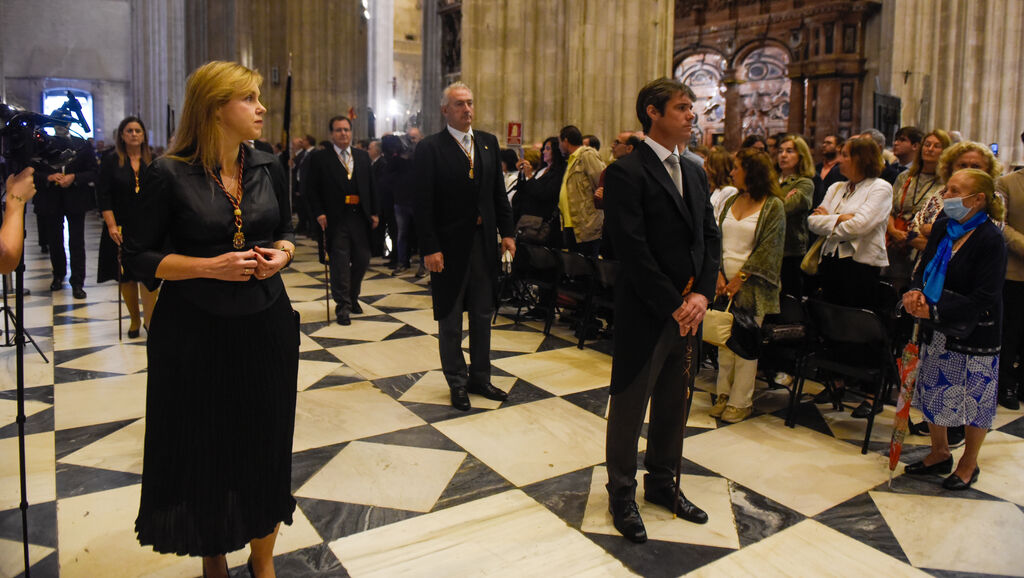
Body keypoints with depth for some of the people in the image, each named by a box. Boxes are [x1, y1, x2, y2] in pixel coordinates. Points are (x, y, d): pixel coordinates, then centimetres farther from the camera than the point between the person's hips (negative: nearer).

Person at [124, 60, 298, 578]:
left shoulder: (269, 169, 4)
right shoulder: (169, 175, -9)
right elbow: (139, 255, -6)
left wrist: (281, 253, -6)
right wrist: (211, 267, -19)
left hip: (265, 324, 4)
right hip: (194, 331, -3)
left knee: (267, 444, 10)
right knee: (204, 450, 8)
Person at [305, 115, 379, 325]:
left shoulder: (363, 156, 13)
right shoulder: (320, 158, 2)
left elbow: (372, 186, 13)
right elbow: (311, 189, 0)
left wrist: (375, 212, 6)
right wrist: (319, 213, -10)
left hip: (360, 217, 4)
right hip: (336, 219, -4)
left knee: (362, 260, 8)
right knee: (339, 262, -2)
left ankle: (352, 297, 28)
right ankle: (342, 306, 6)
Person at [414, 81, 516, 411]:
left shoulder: (488, 143, 8)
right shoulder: (430, 149, -8)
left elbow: (499, 192, 10)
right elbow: (423, 204, -12)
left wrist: (506, 231, 3)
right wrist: (430, 248, -17)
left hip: (484, 241, 5)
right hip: (449, 245, -5)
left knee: (483, 314, 14)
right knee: (450, 319, 9)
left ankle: (480, 378, 29)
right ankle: (457, 383, 24)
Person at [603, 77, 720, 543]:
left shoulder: (694, 173, 13)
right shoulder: (626, 173, -12)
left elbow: (710, 237, 9)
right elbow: (633, 249, -18)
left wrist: (702, 295, -5)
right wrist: (673, 305, -17)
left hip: (688, 309, 7)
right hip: (645, 313, -7)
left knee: (673, 403, 18)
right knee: (630, 406, 8)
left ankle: (662, 482, 36)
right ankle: (622, 493, 25)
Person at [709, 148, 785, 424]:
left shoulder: (773, 206, -5)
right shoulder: (731, 201, 12)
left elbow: (768, 250, -10)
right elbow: (718, 239, 10)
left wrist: (739, 280, -13)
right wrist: (719, 274, -4)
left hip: (752, 286, -5)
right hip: (725, 281, 5)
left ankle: (741, 401, 11)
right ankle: (724, 393, 19)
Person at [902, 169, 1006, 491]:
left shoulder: (991, 241, -18)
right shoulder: (943, 228, 1)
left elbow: (982, 299, -21)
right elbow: (925, 268, 7)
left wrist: (934, 311, -24)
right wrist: (916, 292, -13)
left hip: (974, 334, -6)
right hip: (938, 331, 6)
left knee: (974, 399, 9)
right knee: (932, 392, 15)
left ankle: (969, 464, 29)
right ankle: (939, 453, 35)